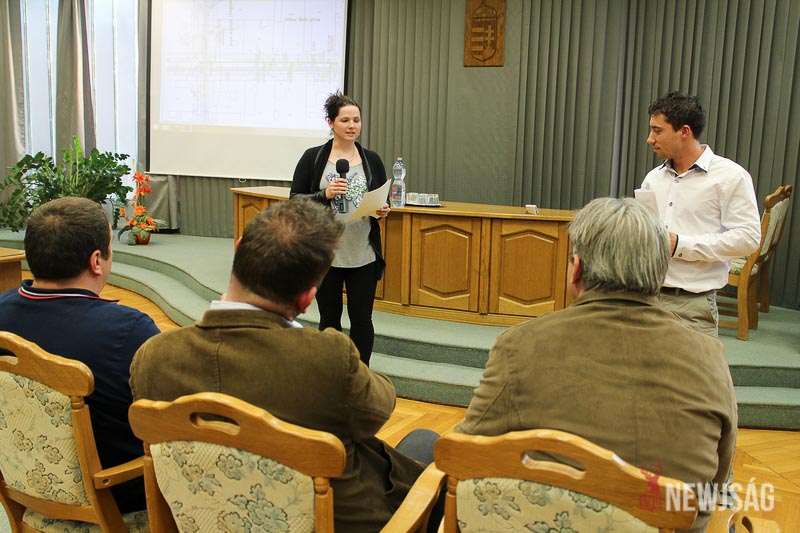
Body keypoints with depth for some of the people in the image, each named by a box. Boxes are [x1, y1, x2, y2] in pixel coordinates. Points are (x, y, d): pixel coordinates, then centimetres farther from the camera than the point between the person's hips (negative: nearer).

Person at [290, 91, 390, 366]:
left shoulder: (372, 160, 6)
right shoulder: (313, 157, -1)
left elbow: (383, 201, 13)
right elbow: (295, 199, -3)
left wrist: (384, 210, -10)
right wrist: (324, 194, -19)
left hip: (363, 255, 2)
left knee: (361, 319, 5)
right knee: (329, 318, 11)